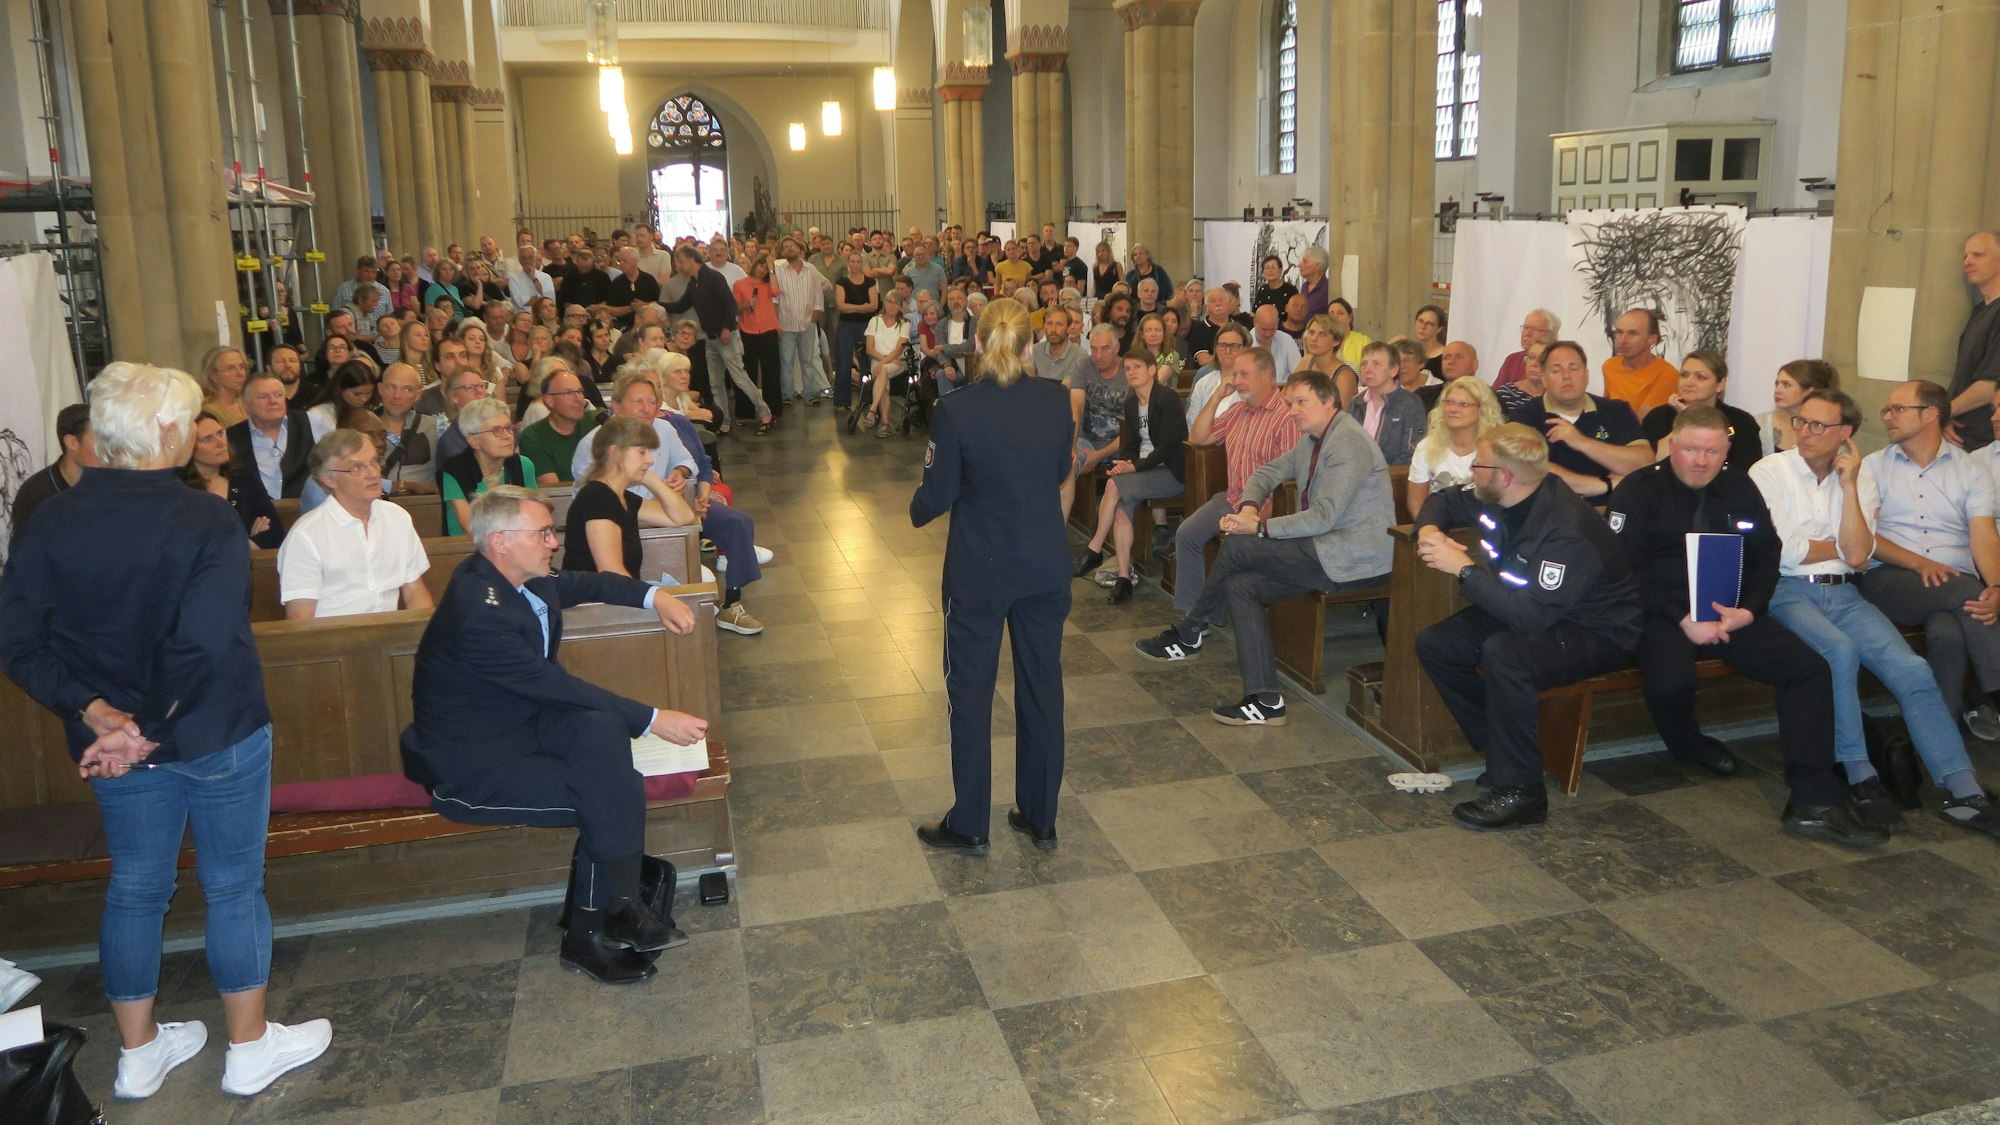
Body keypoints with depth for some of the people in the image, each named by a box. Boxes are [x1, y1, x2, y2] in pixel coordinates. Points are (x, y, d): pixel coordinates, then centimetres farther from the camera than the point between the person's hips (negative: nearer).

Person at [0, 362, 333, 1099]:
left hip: (110, 740, 5)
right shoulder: (206, 521, -20)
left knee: (135, 887, 18)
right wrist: (148, 730, -18)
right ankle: (249, 1050, 24)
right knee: (234, 887, 10)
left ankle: (138, 1053, 33)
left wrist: (100, 715, -10)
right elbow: (204, 643, -29)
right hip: (217, 735, -5)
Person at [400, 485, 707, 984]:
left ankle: (618, 907, -17)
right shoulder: (477, 612, -28)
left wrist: (654, 595, 1)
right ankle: (588, 934, -2)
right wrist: (653, 719, -23)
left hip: (522, 723, 8)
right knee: (610, 794, -19)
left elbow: (586, 584, 19)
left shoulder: (518, 579, 0)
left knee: (602, 729, -20)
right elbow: (556, 686, -26)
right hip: (471, 767, -8)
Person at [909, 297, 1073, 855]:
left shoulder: (955, 410, -17)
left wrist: (917, 510, 12)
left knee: (970, 690, 10)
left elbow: (937, 494, -10)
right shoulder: (1056, 400, -6)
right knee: (1042, 685, 14)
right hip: (1046, 566, 4)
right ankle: (1040, 819, 26)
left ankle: (969, 825, 18)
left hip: (979, 571, -3)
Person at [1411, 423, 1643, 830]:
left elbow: (1531, 614, -37)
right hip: (1531, 609, 9)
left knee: (1502, 652, -37)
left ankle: (1519, 790, -22)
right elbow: (1445, 500, 14)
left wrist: (1464, 569, -31)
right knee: (1435, 644, -7)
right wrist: (1429, 529, -10)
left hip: (1597, 633, -9)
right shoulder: (1500, 500, -7)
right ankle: (1502, 751, 3)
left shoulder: (1568, 531, -32)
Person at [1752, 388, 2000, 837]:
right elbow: (1781, 552, -10)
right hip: (1789, 593, -5)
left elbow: (1857, 557, -2)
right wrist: (1840, 548, 4)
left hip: (1843, 594, 5)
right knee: (1840, 650, -34)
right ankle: (1860, 778, -23)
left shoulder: (1853, 478, 14)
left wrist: (1849, 486, -3)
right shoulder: (1769, 472, 1)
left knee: (1911, 668, -17)